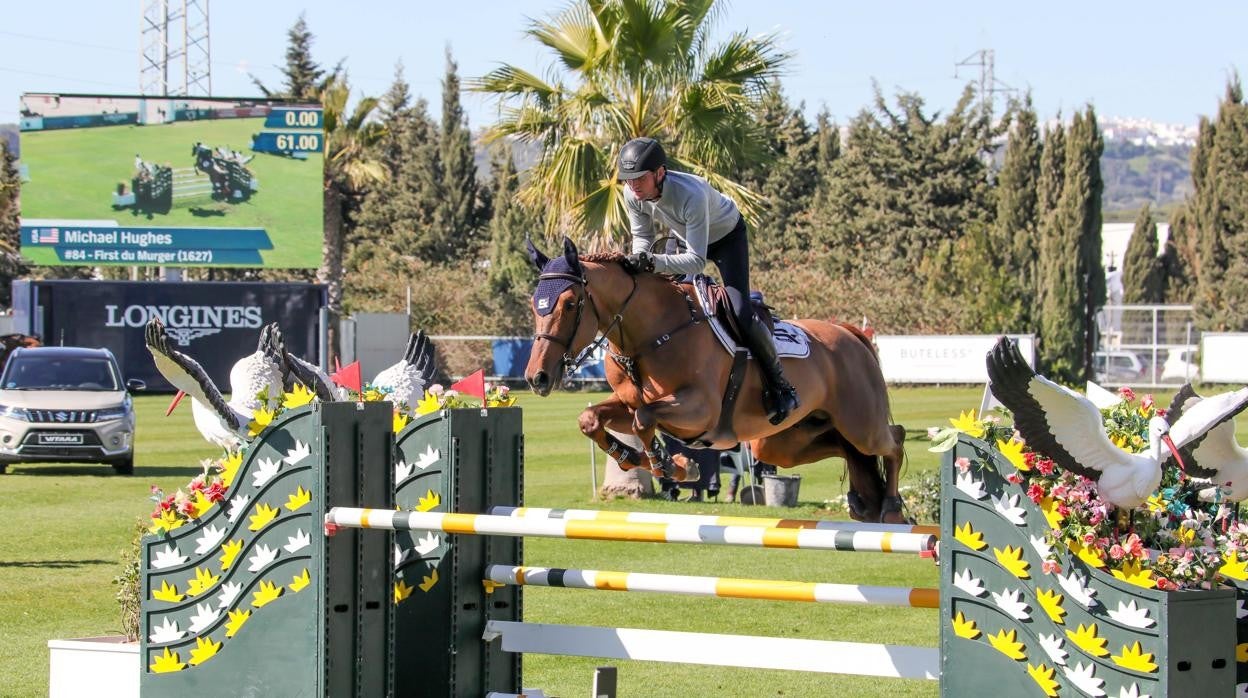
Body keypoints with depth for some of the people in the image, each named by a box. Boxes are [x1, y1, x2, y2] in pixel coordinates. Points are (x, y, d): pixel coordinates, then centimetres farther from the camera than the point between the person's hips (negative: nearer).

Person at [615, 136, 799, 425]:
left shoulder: (691, 195, -44)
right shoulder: (632, 194, -25)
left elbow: (696, 260, -43)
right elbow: (642, 237, -8)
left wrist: (653, 262, -56)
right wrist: (638, 261, -30)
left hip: (727, 236, -7)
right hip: (686, 237, 7)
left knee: (740, 312, -20)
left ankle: (779, 384, -6)